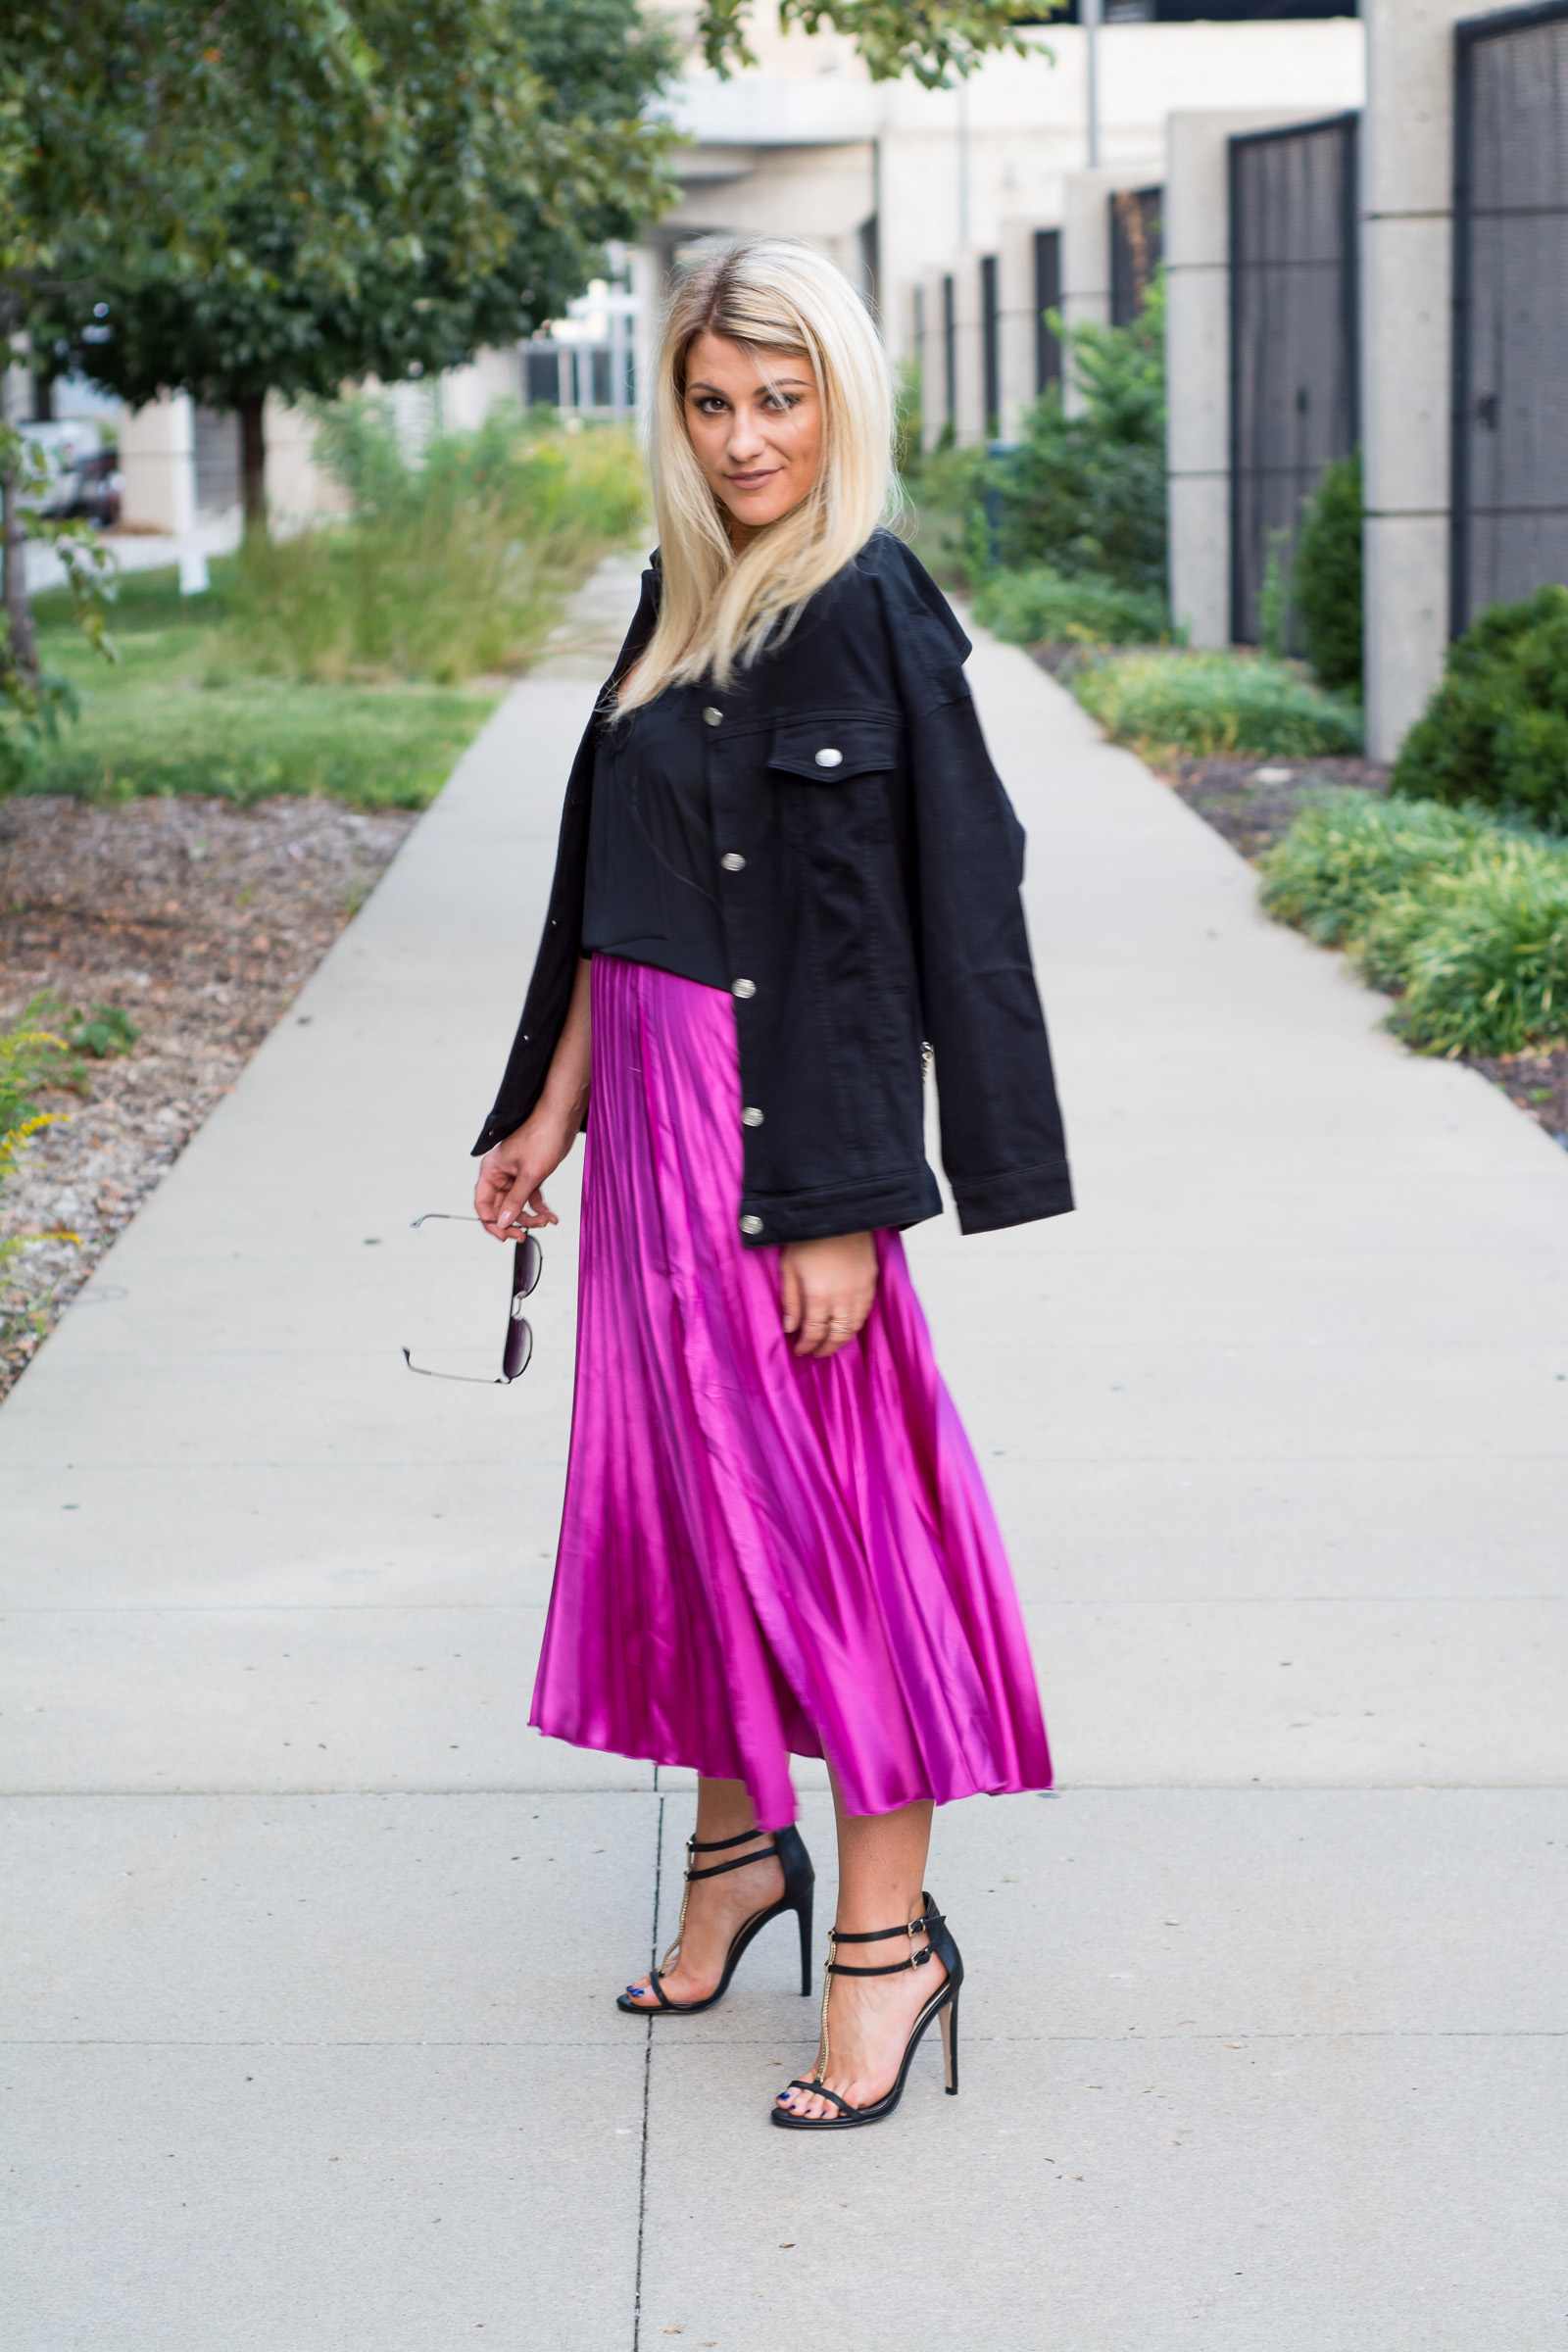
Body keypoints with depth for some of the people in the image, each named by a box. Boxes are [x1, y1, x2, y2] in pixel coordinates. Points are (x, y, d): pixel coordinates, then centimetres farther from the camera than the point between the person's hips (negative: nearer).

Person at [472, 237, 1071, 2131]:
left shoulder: (866, 613, -13)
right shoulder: (685, 597, 11)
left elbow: (883, 928, -17)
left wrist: (844, 1203, -19)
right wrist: (551, 1114, 16)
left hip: (785, 1120, -8)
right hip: (652, 1108, 8)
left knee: (817, 1491, -4)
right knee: (682, 1471, 15)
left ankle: (889, 1934, 6)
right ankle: (737, 1844, 31)